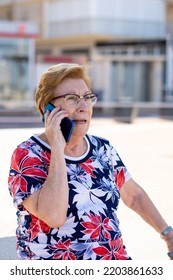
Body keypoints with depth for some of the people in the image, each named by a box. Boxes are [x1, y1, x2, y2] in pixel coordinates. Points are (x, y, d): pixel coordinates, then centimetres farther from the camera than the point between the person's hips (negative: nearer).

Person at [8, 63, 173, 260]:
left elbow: (133, 195, 20)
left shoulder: (102, 148, 6)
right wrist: (57, 148, -21)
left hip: (116, 259, 4)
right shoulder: (27, 155, -10)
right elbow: (53, 216, -24)